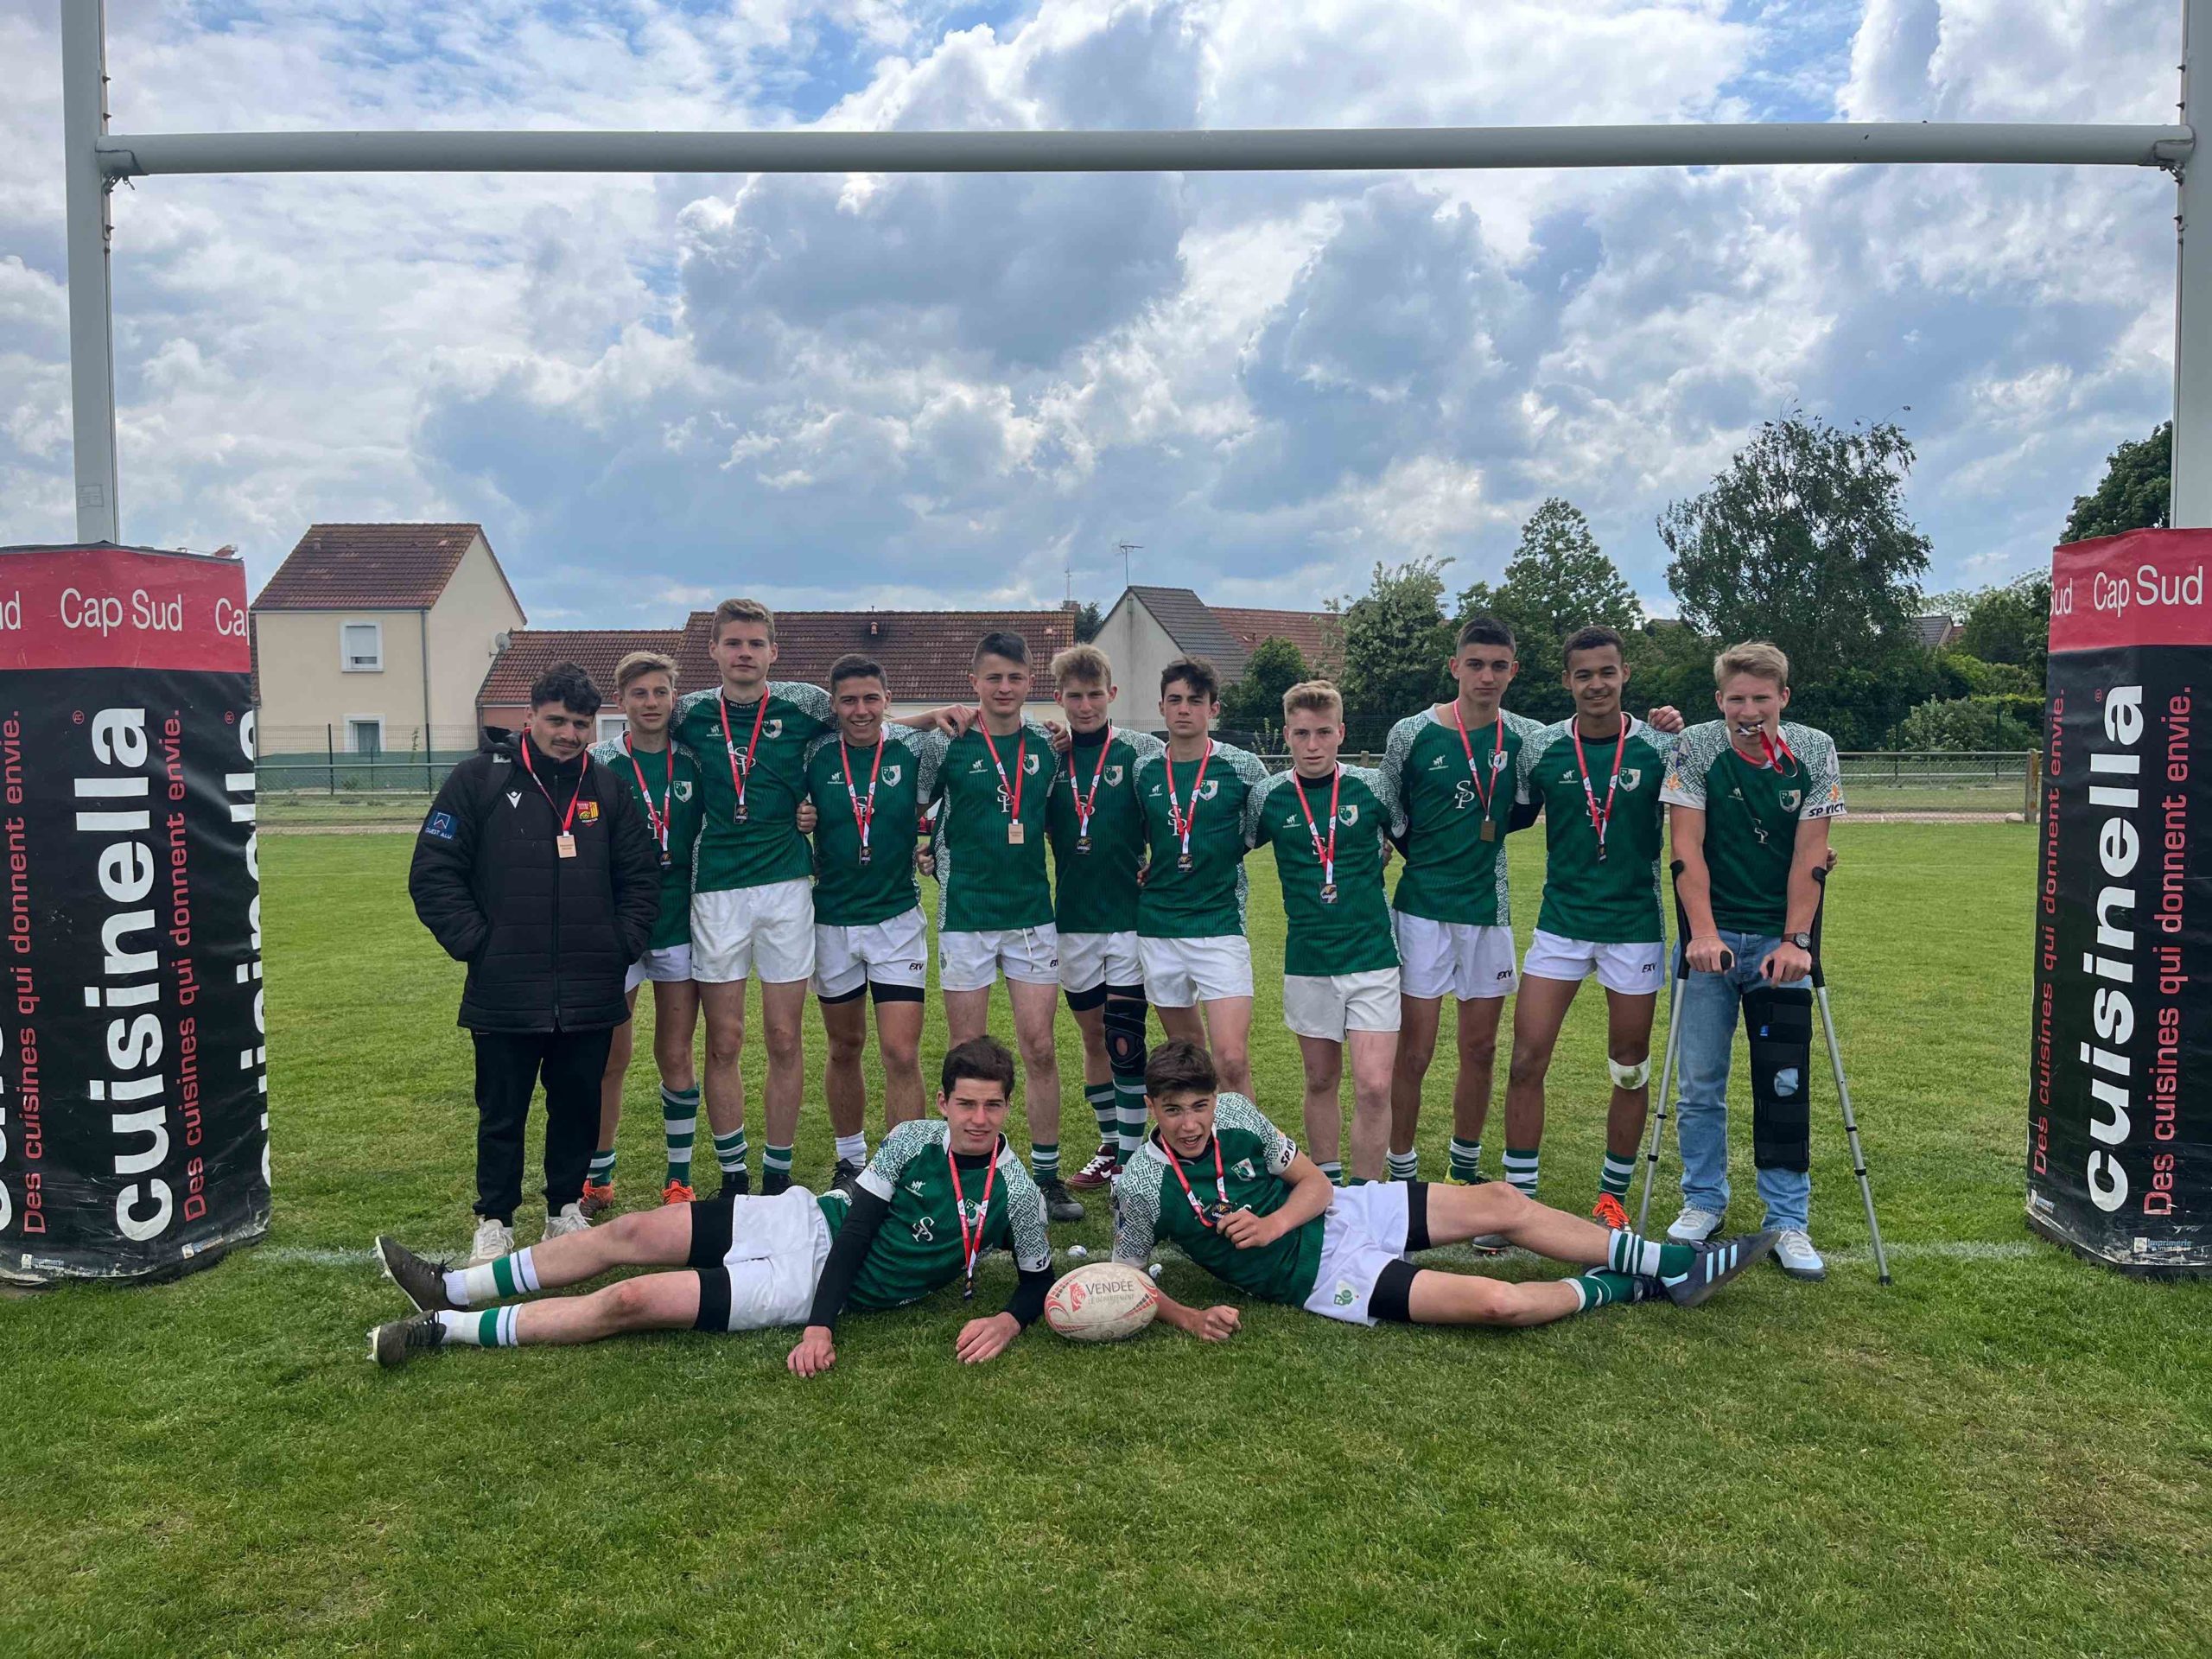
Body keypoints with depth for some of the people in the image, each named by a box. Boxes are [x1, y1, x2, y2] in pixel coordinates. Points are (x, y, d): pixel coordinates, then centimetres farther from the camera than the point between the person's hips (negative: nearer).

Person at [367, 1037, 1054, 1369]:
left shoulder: (1015, 1196, -13)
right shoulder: (914, 1139, -6)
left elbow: (1039, 1280, -1)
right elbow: (857, 1228, -7)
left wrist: (1006, 1322, -24)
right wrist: (820, 1331, -20)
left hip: (808, 1283, -4)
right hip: (806, 1221, 4)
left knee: (631, 1300, -13)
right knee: (630, 1232, -3)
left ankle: (450, 1330, 1)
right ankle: (454, 1290, 16)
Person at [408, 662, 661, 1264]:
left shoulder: (606, 788, 8)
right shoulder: (481, 779, -2)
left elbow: (641, 876, 14)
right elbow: (433, 874, -2)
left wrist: (623, 945, 4)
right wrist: (476, 944, -7)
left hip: (589, 994, 3)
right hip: (504, 994, -2)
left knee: (579, 1107, 12)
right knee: (502, 1114, 9)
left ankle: (566, 1208, 29)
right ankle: (494, 1222, 25)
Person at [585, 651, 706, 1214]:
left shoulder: (694, 765, 4)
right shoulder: (597, 766, -2)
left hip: (679, 928, 1)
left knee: (676, 1058, 7)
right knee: (610, 1062, 7)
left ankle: (679, 1178, 20)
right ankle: (598, 1178, 22)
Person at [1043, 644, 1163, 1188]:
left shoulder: (1141, 751, -4)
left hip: (1131, 916, -3)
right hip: (1073, 918, 3)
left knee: (1125, 1041, -4)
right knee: (1093, 1036, 13)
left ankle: (1131, 1156, 7)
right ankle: (1109, 1144, 27)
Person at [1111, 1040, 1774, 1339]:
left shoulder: (1236, 1113, -7)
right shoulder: (1141, 1186, -18)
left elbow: (1315, 1182, 3)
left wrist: (1274, 1222, -18)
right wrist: (1189, 1317, -25)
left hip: (1334, 1213, 6)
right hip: (1318, 1274, -5)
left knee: (1501, 1201, 0)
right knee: (1496, 1302, -22)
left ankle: (1676, 1266, 17)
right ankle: (1613, 1288, 9)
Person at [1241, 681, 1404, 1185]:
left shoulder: (1373, 787, -4)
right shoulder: (1268, 797, -2)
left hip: (1372, 957, -1)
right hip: (1307, 961, 2)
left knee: (1374, 1088, -8)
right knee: (1321, 1082, 13)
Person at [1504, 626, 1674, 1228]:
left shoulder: (1659, 748, -5)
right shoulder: (1540, 748, -1)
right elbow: (1513, 818, 10)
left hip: (1635, 927, -1)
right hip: (1560, 923, 1)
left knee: (1631, 1071, 9)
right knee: (1526, 1061, -3)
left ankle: (1612, 1196, 26)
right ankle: (1519, 1196, 11)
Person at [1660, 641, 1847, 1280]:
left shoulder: (1814, 752, -3)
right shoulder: (1695, 748, -6)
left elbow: (1810, 855, -5)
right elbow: (1687, 849, -10)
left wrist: (1795, 941, -12)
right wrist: (1703, 933, -18)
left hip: (1780, 939, 0)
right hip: (1714, 935, 0)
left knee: (1785, 1084, 1)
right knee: (1700, 1081, 5)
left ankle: (1789, 1222, 11)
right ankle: (1704, 1201, 22)